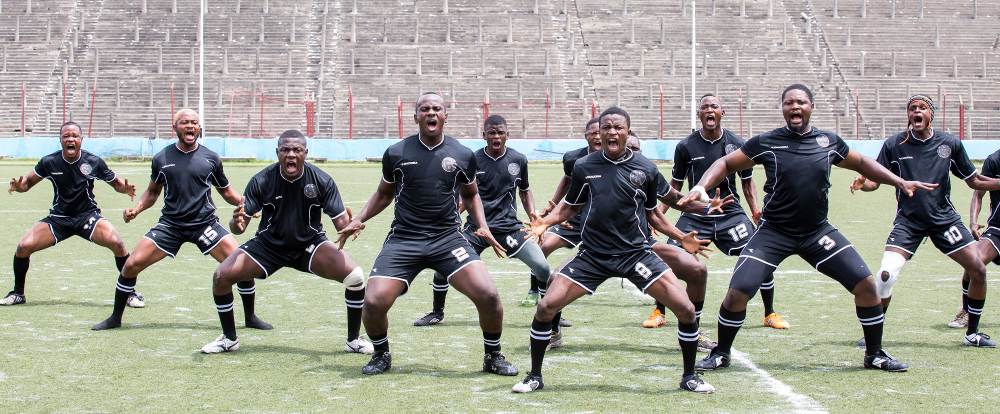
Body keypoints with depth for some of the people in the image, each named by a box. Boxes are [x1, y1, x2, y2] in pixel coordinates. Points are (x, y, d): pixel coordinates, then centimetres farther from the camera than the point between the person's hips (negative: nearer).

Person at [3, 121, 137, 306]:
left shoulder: (94, 162, -10)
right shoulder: (49, 162, -8)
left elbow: (116, 182, 2)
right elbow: (28, 181, 4)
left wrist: (125, 188, -20)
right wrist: (18, 186, -19)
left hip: (88, 216, -2)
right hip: (58, 218, 2)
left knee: (116, 242, -27)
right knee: (24, 246, -14)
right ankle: (17, 293, 11)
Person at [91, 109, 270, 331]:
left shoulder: (211, 158, 1)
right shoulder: (162, 158, 2)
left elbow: (226, 191, 12)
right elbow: (152, 191, 16)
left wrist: (246, 202, -7)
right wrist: (136, 209, -2)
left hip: (205, 223, -1)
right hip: (170, 223, 1)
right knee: (131, 265, -9)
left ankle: (250, 317, 6)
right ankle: (115, 318, 13)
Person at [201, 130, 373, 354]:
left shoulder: (322, 181, -18)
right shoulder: (261, 181, -18)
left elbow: (340, 221, -15)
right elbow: (240, 224, -17)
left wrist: (347, 225, -40)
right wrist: (237, 224, -42)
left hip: (311, 244, 0)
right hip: (267, 245, 1)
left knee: (355, 276, -22)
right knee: (221, 276, -17)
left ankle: (353, 340, 0)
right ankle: (229, 339, 7)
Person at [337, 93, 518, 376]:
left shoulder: (463, 156, 4)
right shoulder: (396, 153, 3)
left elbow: (470, 195, 21)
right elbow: (384, 193, 19)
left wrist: (482, 226, 5)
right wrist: (359, 220, 7)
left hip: (448, 237, 0)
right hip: (403, 239, 0)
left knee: (487, 294, -18)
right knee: (373, 302, -16)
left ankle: (493, 357, 9)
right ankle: (381, 355, 16)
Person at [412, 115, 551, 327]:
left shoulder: (518, 160, 3)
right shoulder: (472, 160, -1)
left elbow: (525, 190, 19)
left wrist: (532, 212, 4)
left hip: (510, 226, 0)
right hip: (476, 226, 0)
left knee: (541, 266, -15)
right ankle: (437, 313, 14)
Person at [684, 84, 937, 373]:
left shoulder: (829, 141, 2)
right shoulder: (766, 143, -6)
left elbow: (861, 163, 19)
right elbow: (727, 164, 1)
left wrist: (901, 183, 17)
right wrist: (701, 187, -15)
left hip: (818, 232, 3)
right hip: (774, 233, -3)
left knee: (866, 285, -5)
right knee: (738, 293, -15)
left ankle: (875, 354, 16)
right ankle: (721, 354, 10)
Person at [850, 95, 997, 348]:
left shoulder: (950, 144, 0)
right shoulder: (894, 145, -4)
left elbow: (974, 181, 8)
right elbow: (875, 180, -2)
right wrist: (862, 183, -24)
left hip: (944, 218, 2)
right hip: (908, 221, -2)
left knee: (978, 269, -6)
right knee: (886, 274, -19)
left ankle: (972, 333, 13)